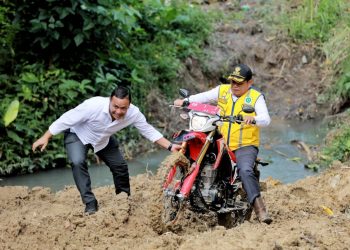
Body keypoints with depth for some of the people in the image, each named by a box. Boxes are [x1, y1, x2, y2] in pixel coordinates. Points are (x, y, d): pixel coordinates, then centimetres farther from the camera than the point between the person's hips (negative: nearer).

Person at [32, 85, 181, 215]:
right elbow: (67, 119, -29)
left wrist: (170, 147, -20)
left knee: (120, 166, 5)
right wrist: (45, 138, -24)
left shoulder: (133, 113, -28)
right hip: (77, 134, -4)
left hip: (103, 139, 4)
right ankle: (90, 203, -21)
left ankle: (125, 200, 30)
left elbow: (149, 131, -13)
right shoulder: (94, 105, -41)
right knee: (78, 162, -28)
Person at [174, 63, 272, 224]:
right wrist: (185, 101, -15)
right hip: (220, 144, 5)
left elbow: (266, 119, -13)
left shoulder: (255, 97, -1)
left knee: (245, 171, -30)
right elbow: (204, 97, 4)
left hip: (245, 146, -5)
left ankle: (259, 208, -34)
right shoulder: (222, 90, 11)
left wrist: (253, 119, -36)